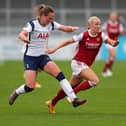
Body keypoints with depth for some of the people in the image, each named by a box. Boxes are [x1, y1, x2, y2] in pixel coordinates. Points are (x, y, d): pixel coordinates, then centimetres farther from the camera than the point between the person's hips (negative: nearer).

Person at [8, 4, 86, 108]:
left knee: (59, 74, -18)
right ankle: (15, 93, 22)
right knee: (30, 87, -11)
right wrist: (25, 39, -55)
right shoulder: (32, 24, -15)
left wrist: (72, 28, -28)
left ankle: (74, 99, -21)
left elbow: (65, 28, -4)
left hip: (43, 56, 4)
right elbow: (21, 34, -30)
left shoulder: (51, 24, 1)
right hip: (30, 57, -4)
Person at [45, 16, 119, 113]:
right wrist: (54, 49, -8)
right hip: (78, 62, -6)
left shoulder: (101, 35, -3)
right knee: (95, 81, -21)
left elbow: (110, 41, -19)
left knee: (71, 86, 15)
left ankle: (52, 103, 29)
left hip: (86, 65, 6)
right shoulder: (83, 35, -14)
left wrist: (113, 43, -43)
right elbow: (68, 41, -7)